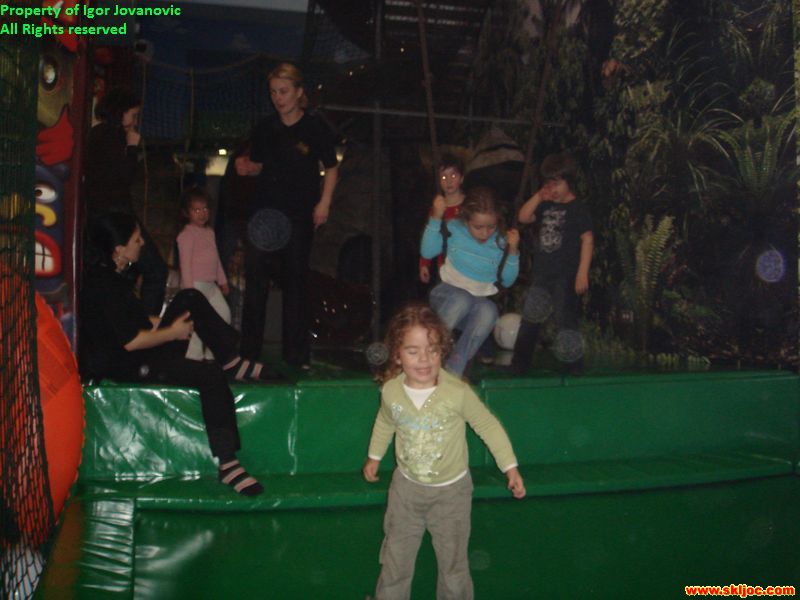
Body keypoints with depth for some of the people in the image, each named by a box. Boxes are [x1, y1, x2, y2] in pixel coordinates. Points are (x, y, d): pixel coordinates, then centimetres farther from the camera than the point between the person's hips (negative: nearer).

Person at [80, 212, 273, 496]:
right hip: (124, 367, -10)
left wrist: (169, 323, 8)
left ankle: (232, 362, -3)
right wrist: (173, 332, -9)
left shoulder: (111, 276, 11)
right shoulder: (103, 286, -21)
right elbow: (131, 341, -23)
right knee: (211, 375, -24)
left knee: (190, 298, 3)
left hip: (142, 353, 10)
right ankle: (227, 464, -22)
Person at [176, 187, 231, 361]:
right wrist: (189, 288, -18)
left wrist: (223, 281, 20)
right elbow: (185, 262, -14)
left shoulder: (210, 232, 15)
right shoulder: (186, 234, -10)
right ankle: (194, 357, 3)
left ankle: (213, 353, 20)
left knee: (224, 313, 10)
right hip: (196, 284, -8)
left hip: (211, 285, 8)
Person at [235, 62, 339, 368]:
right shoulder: (265, 129, 9)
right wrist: (247, 168, -5)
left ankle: (296, 354, 12)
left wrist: (324, 202, -6)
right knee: (255, 272, -4)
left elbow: (331, 168, 5)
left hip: (299, 213, -2)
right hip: (264, 208, 3)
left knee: (295, 279, 3)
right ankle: (249, 351, 4)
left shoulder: (315, 128, 0)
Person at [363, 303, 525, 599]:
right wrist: (374, 456, 19)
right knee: (396, 558, 17)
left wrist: (510, 467, -11)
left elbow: (488, 426, -12)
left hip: (451, 490, -2)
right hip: (406, 486, 3)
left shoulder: (458, 392, -26)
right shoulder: (390, 391, -15)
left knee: (453, 559, 12)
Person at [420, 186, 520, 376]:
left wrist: (513, 252, -11)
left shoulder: (500, 242, -1)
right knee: (462, 299, -39)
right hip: (449, 292, -1)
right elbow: (427, 252, -8)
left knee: (488, 311, -36)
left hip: (479, 299, 2)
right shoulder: (454, 229, -2)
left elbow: (507, 281, 4)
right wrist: (436, 218, -16)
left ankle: (454, 371, -34)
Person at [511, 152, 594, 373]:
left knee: (565, 321, -1)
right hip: (541, 274, 7)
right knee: (530, 319, 12)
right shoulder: (546, 206, 12)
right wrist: (538, 197, -5)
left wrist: (582, 273, -16)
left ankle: (572, 366, 11)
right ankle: (519, 364, 22)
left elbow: (587, 240, -11)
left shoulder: (577, 209, -7)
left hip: (565, 276, -6)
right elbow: (523, 217, 5)